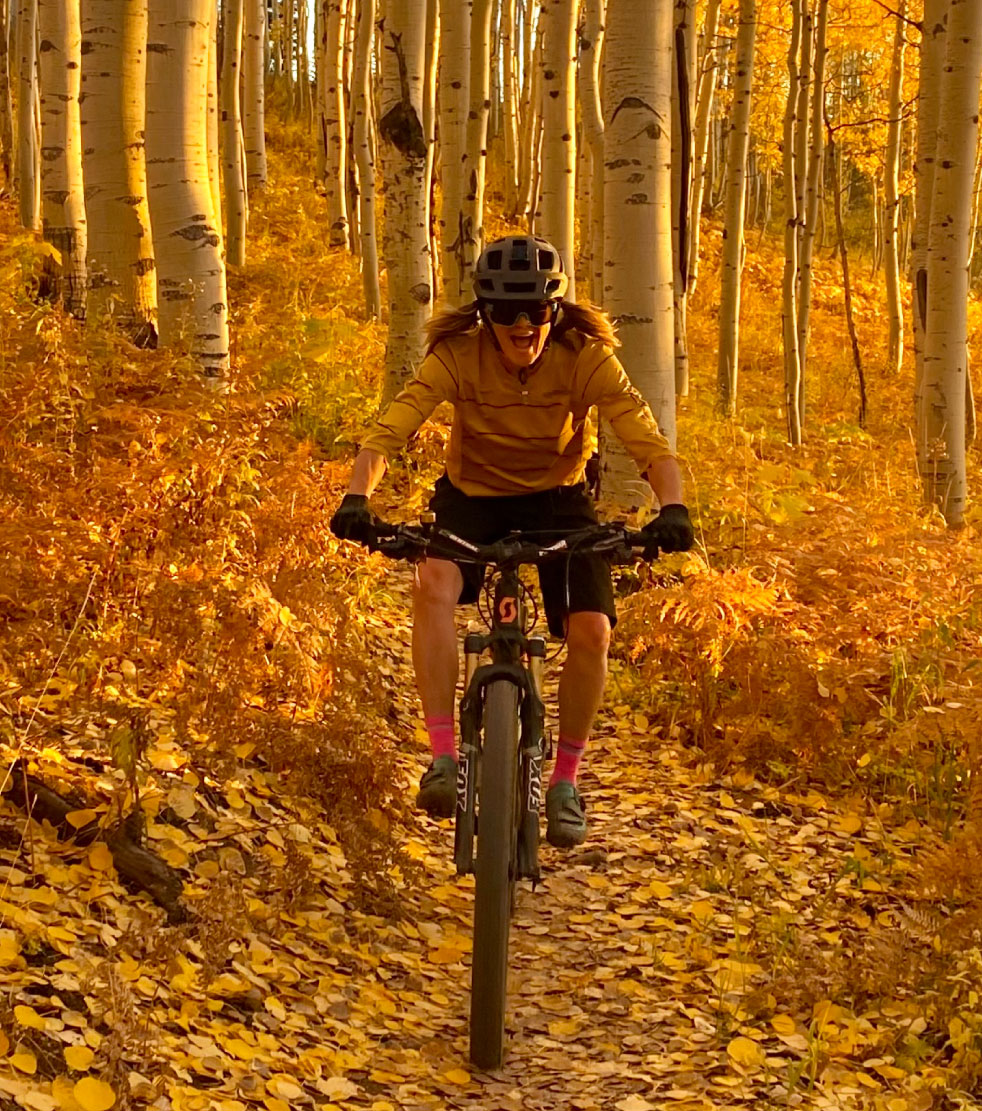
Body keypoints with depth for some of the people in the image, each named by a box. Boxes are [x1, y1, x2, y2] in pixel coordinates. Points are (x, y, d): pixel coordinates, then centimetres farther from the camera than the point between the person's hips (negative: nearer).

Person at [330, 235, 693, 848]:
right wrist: (356, 499, -49)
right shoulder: (458, 354, -22)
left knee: (591, 629, -20)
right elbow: (388, 432, -31)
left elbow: (649, 441, -28)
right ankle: (444, 757, -30)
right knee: (434, 581, -32)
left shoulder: (586, 358, -22)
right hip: (473, 497, -1)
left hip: (557, 499, 1)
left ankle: (565, 779, 2)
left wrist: (673, 508, -47)